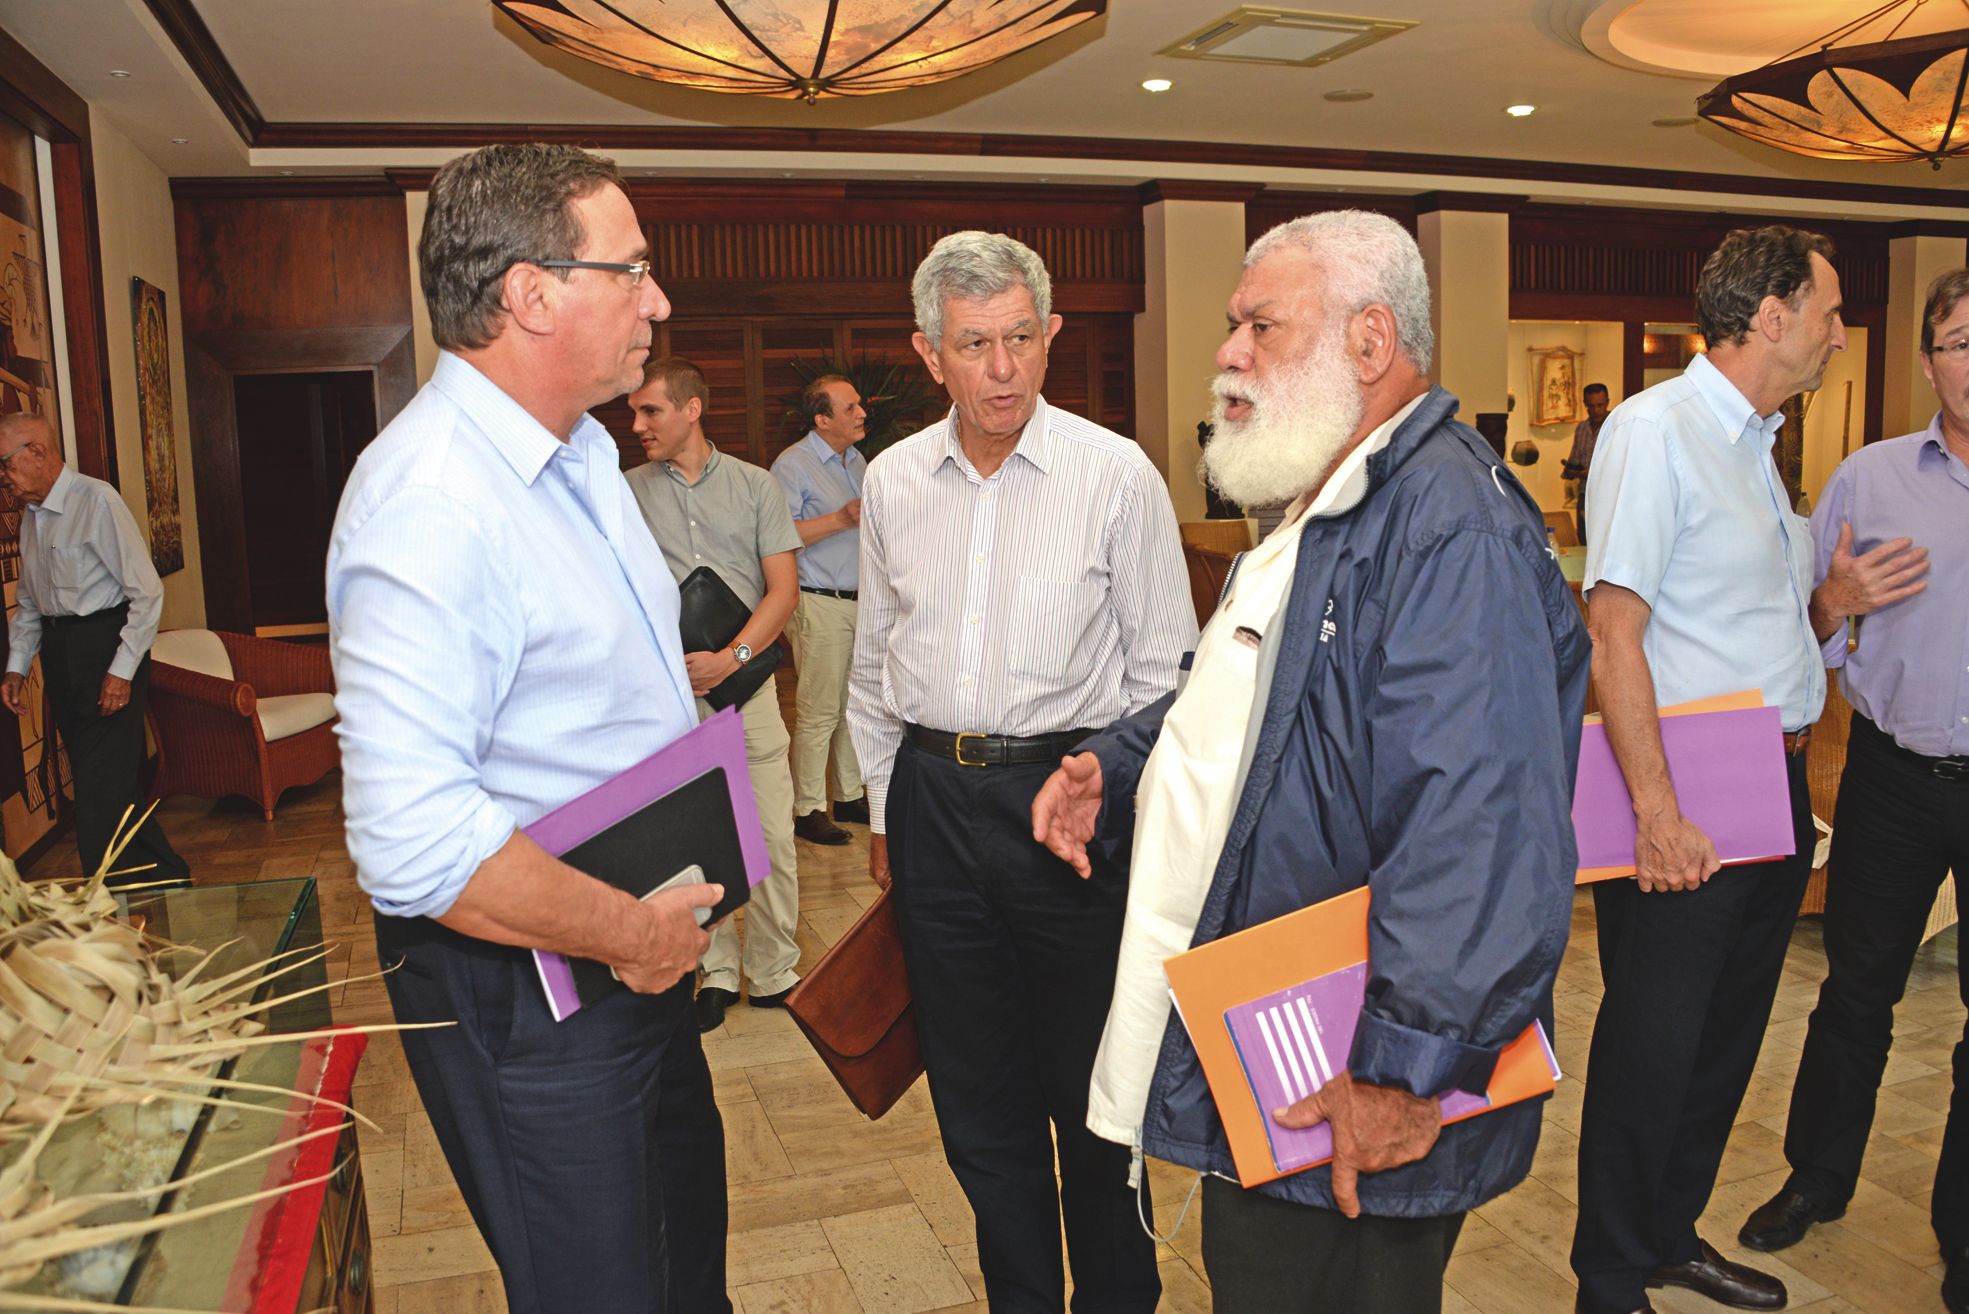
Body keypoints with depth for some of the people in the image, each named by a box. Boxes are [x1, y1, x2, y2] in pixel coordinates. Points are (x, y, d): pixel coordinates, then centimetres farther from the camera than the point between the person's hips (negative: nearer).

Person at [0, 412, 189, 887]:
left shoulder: (96, 501, -13)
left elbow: (147, 592, -16)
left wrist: (121, 671, -17)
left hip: (105, 644, -8)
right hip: (58, 651, 9)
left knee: (102, 788, -9)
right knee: (94, 780, 12)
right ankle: (164, 874, 23)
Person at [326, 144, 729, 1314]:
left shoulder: (580, 455, 7)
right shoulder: (433, 503, -27)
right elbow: (414, 842, -34)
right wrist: (631, 932, -22)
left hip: (636, 949, 9)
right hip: (526, 987, -9)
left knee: (689, 1213, 26)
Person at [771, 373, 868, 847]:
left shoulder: (857, 461, 16)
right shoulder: (793, 465, -10)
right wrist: (841, 520, -22)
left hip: (861, 600, 8)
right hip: (821, 605, -8)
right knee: (818, 713, -5)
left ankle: (850, 796, 24)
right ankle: (807, 810, 4)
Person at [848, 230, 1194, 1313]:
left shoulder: (1117, 475, -6)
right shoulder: (891, 482, 5)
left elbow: (1164, 674, -1)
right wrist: (882, 807, 16)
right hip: (933, 797, 4)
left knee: (1090, 1091, 8)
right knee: (974, 1092, 15)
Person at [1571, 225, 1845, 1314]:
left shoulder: (1755, 445, 16)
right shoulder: (1655, 429, -13)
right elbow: (1613, 631, -21)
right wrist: (1656, 807, -25)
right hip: (1686, 797, -9)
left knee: (1729, 1032, 18)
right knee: (1652, 1046, 1)